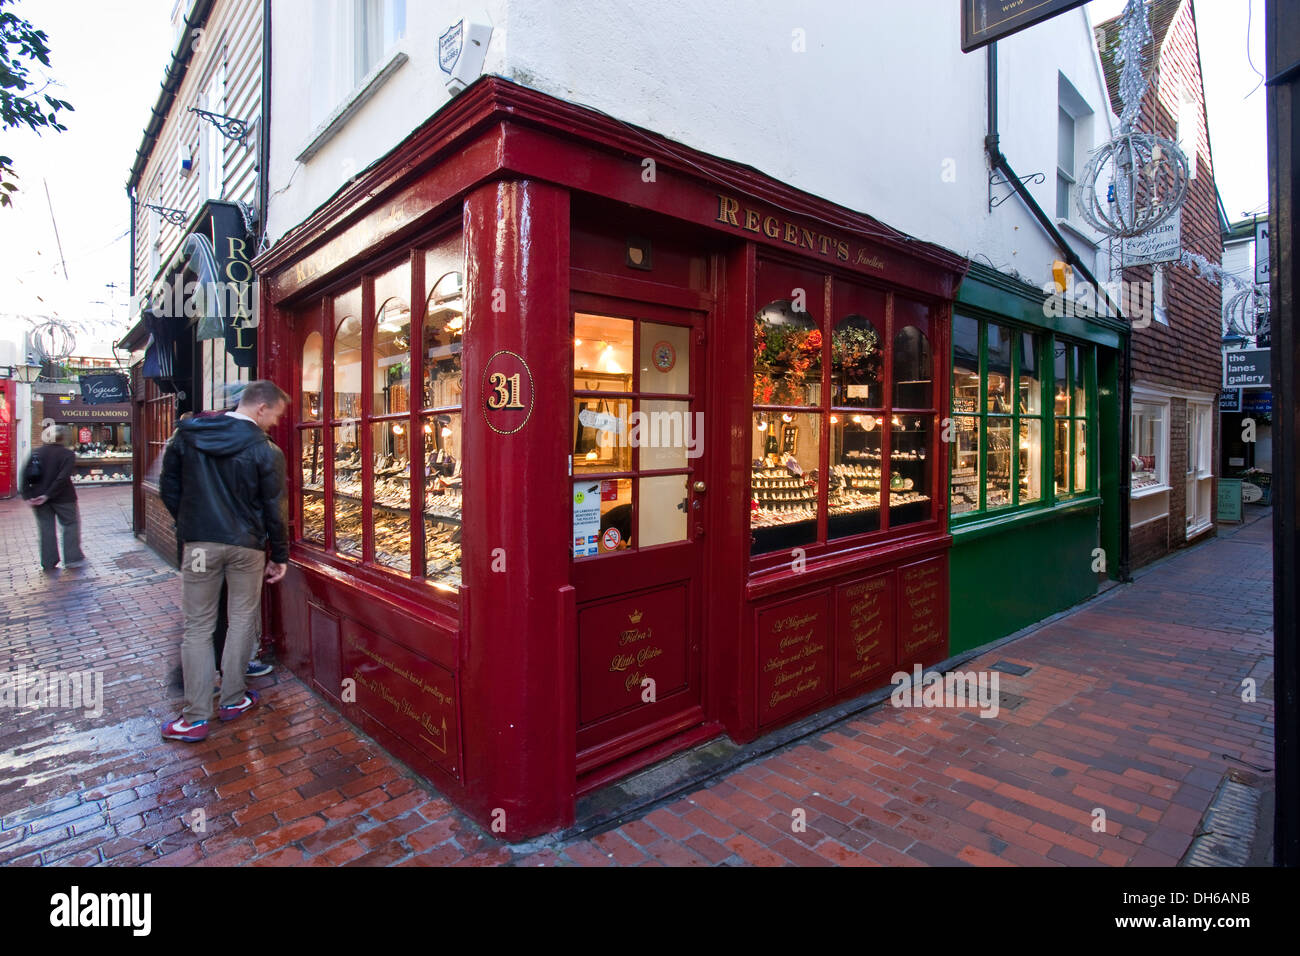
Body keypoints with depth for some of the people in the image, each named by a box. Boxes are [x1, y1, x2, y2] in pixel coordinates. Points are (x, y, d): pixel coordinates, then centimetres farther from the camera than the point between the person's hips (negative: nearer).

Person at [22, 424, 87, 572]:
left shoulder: (36, 453, 4)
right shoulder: (68, 454, -9)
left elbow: (25, 474, -2)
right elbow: (63, 477, -19)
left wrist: (28, 495, -4)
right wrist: (48, 495, -15)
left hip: (39, 497, 4)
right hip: (63, 498, -4)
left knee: (46, 528, 10)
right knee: (71, 524, 9)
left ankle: (48, 563, 14)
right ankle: (72, 558, 9)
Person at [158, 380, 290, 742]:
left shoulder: (187, 434, 2)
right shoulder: (265, 450, -10)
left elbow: (168, 488, 7)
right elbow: (273, 509, -6)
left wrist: (188, 523, 18)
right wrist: (279, 556, 3)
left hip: (199, 544, 3)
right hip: (246, 546, -2)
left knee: (197, 627, 8)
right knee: (242, 620, 13)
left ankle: (196, 717, 10)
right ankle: (232, 699, 22)